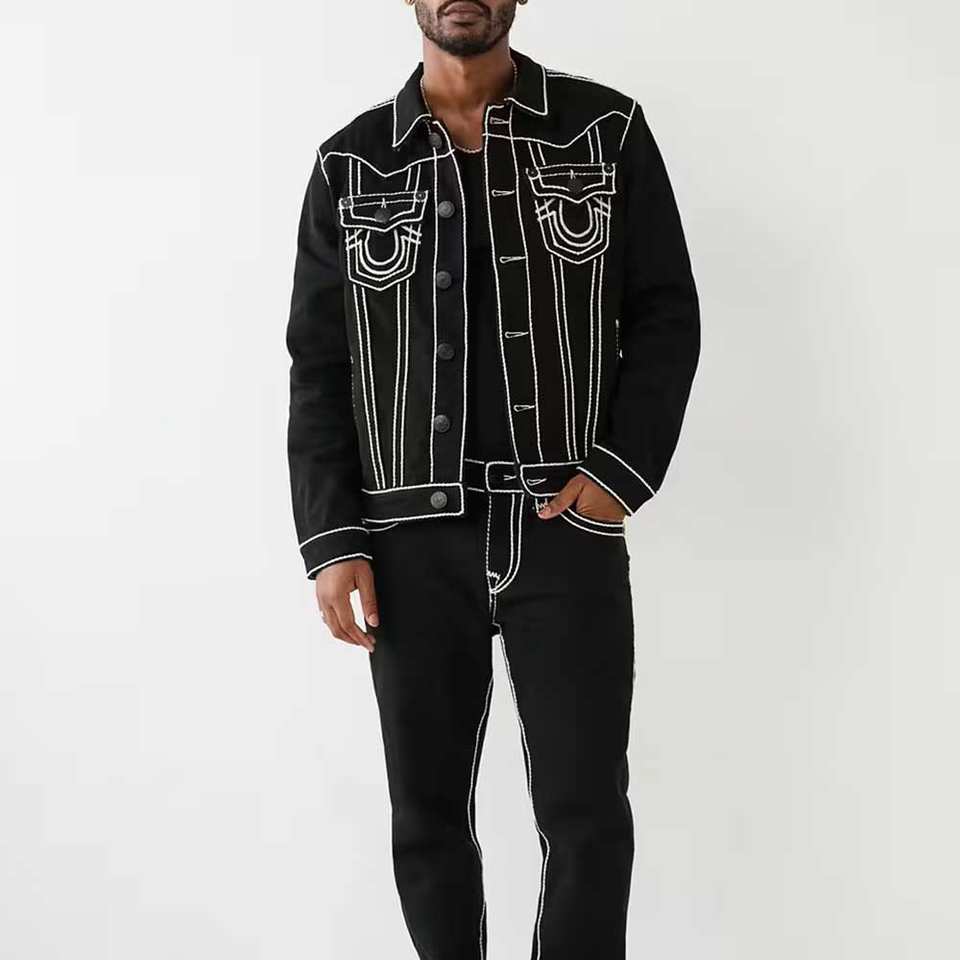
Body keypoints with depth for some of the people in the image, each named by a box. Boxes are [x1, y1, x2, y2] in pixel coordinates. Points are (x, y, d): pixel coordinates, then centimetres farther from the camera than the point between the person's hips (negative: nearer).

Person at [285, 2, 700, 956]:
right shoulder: (351, 165, 7)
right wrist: (332, 543, -3)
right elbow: (319, 366, 6)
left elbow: (666, 315, 4)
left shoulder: (607, 130, 4)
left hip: (568, 530, -1)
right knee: (427, 815, 9)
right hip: (413, 543, 1)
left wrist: (622, 474, -9)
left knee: (588, 819, -2)